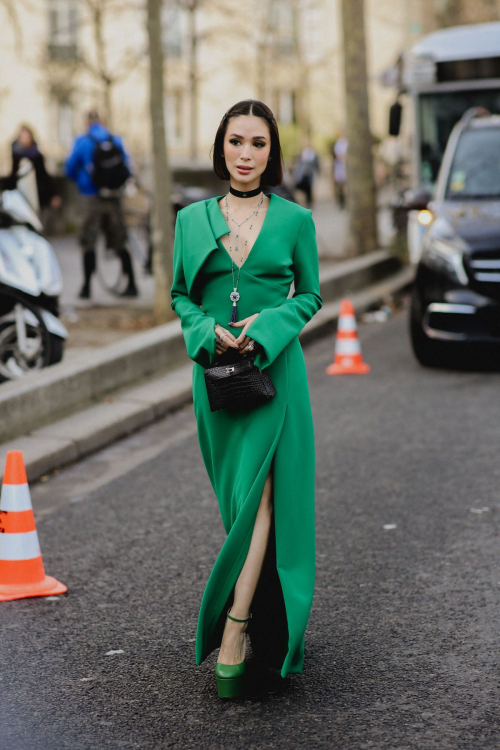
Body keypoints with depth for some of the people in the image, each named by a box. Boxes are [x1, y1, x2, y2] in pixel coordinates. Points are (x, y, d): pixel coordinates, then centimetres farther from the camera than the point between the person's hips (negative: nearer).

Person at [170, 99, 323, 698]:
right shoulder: (192, 218, 7)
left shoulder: (295, 219, 2)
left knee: (258, 493, -12)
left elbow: (310, 295, 8)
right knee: (236, 496, 10)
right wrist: (209, 331, -8)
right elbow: (180, 294, 12)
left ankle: (233, 635, -14)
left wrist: (267, 324, -10)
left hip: (275, 367, -2)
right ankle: (260, 620, 25)